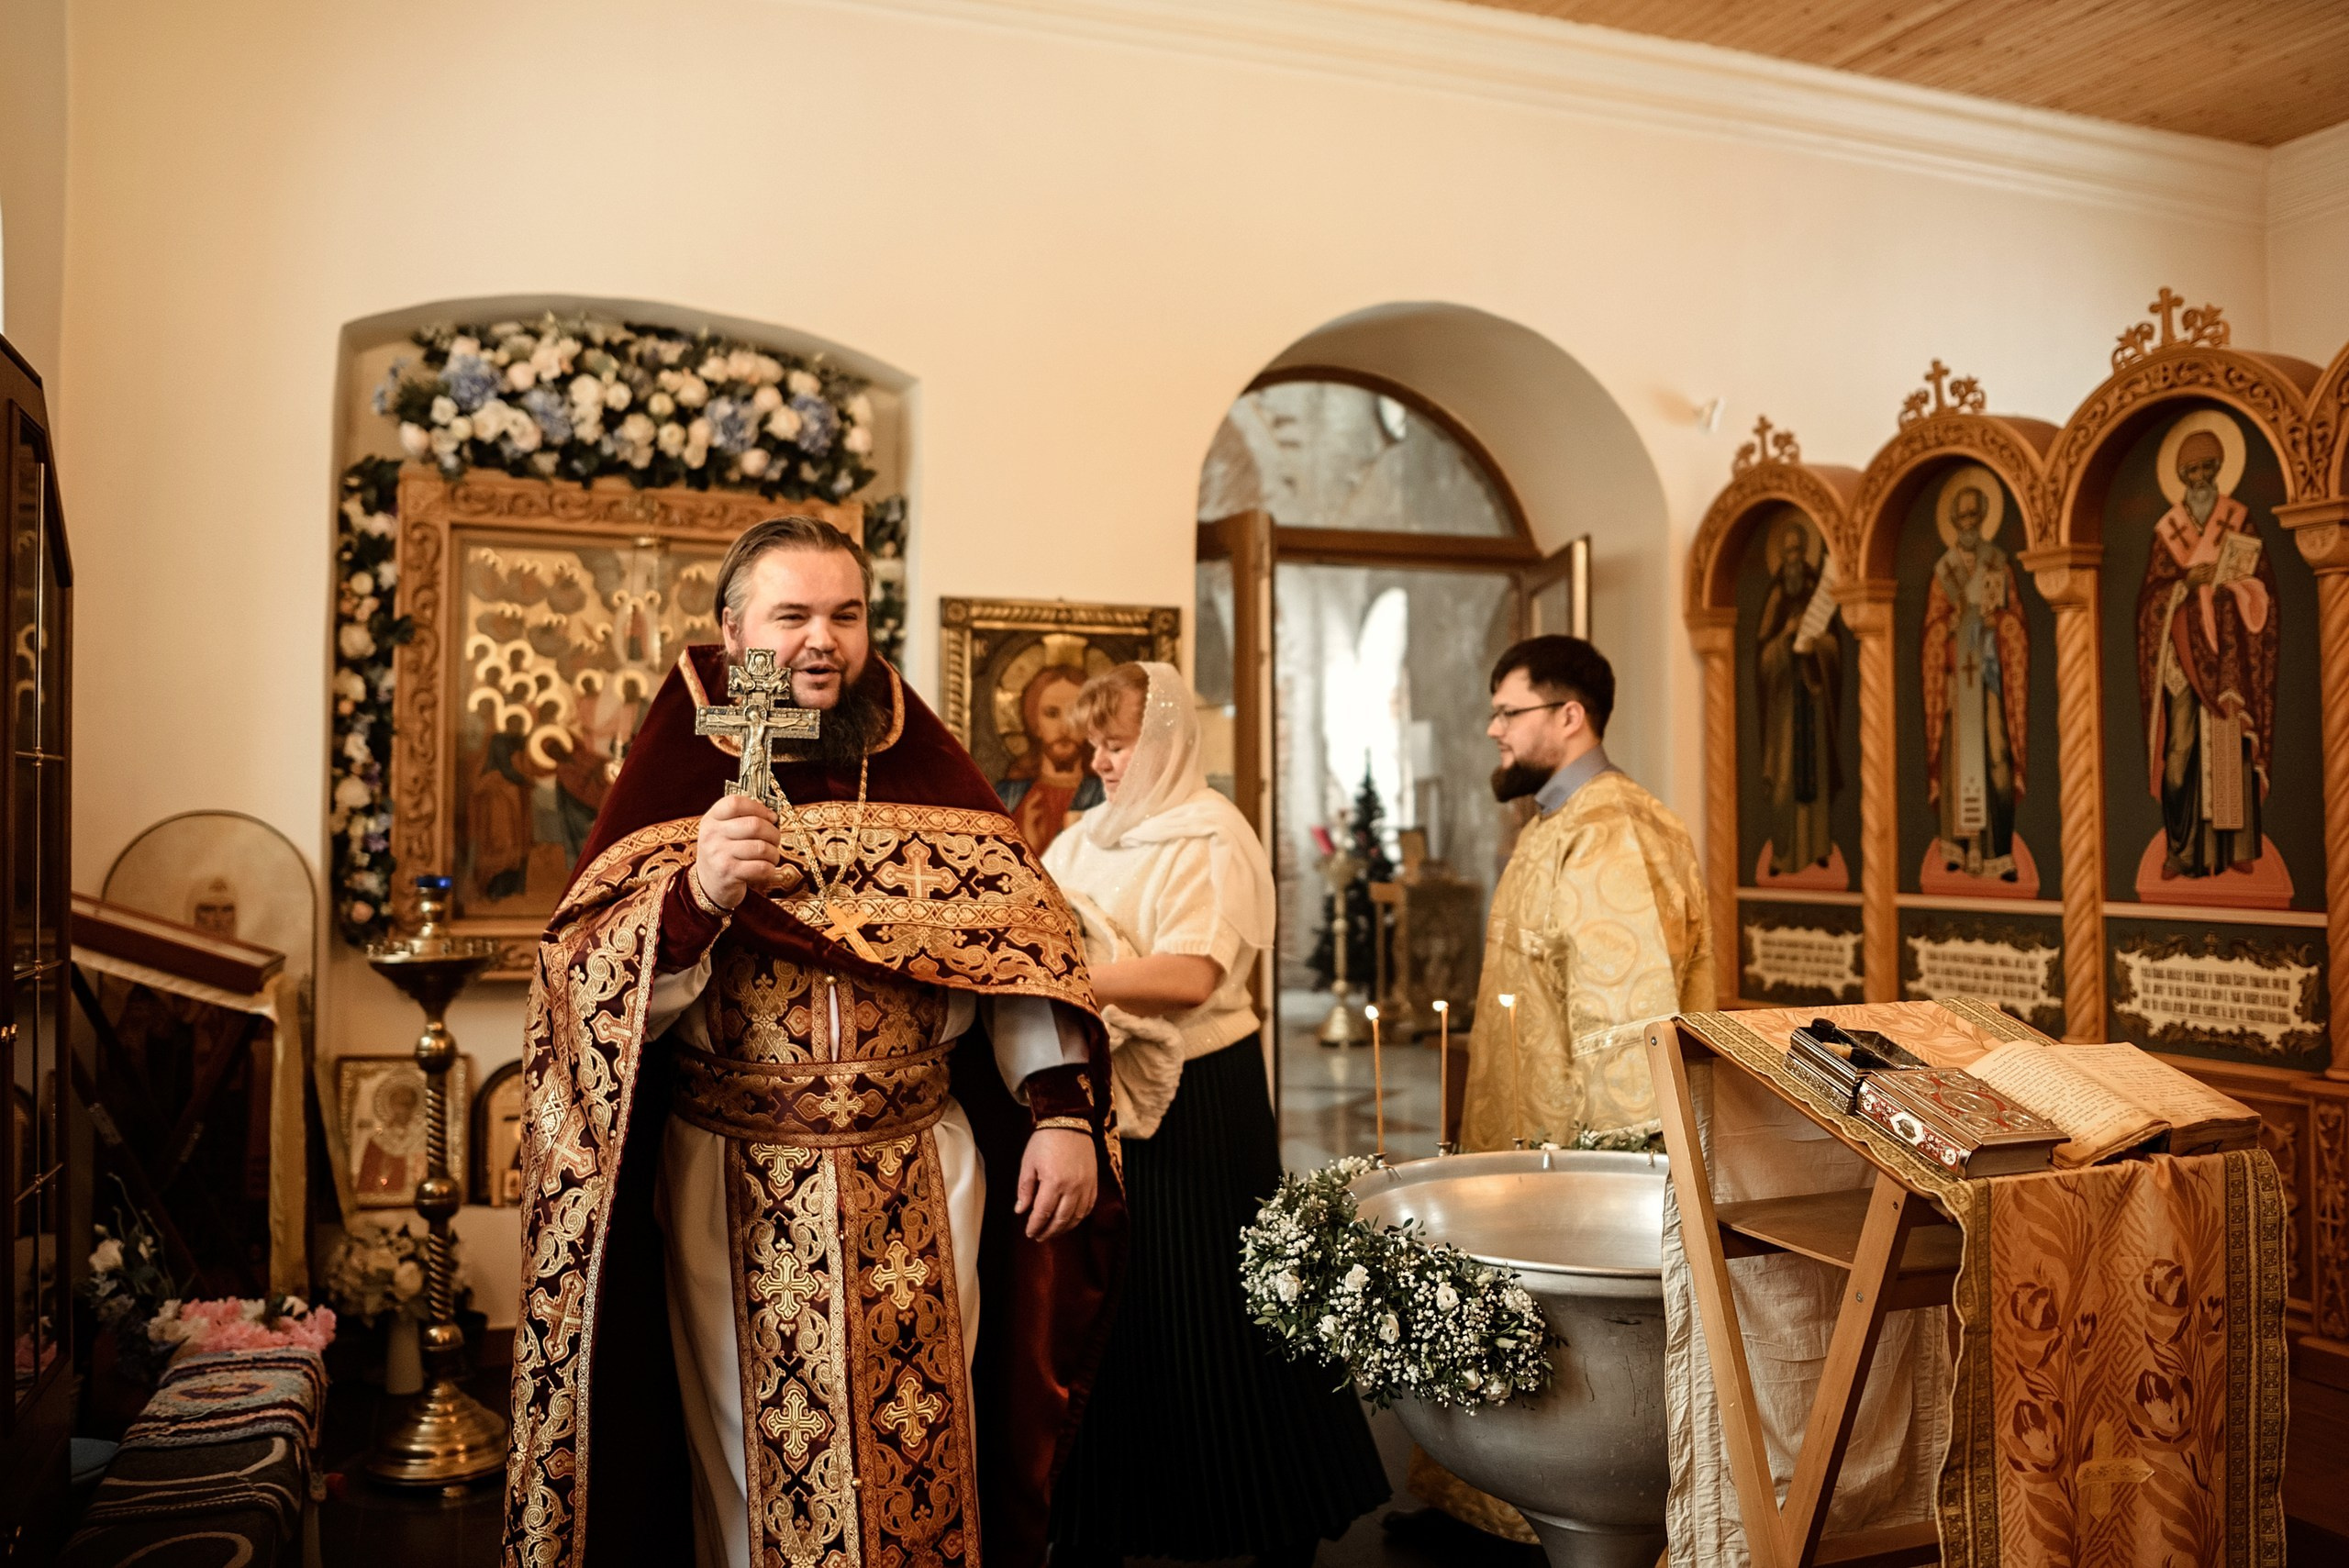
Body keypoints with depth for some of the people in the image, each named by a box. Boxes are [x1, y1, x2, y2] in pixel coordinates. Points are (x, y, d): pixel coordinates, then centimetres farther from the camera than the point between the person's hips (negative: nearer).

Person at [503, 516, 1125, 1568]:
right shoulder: (674, 778, -2)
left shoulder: (927, 771, 3)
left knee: (920, 1455, 14)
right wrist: (696, 897, -29)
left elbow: (1018, 941, 2)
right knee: (757, 1458, 14)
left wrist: (1062, 1113, -8)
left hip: (919, 1179, 1)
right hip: (734, 1187, -1)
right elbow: (592, 989, -11)